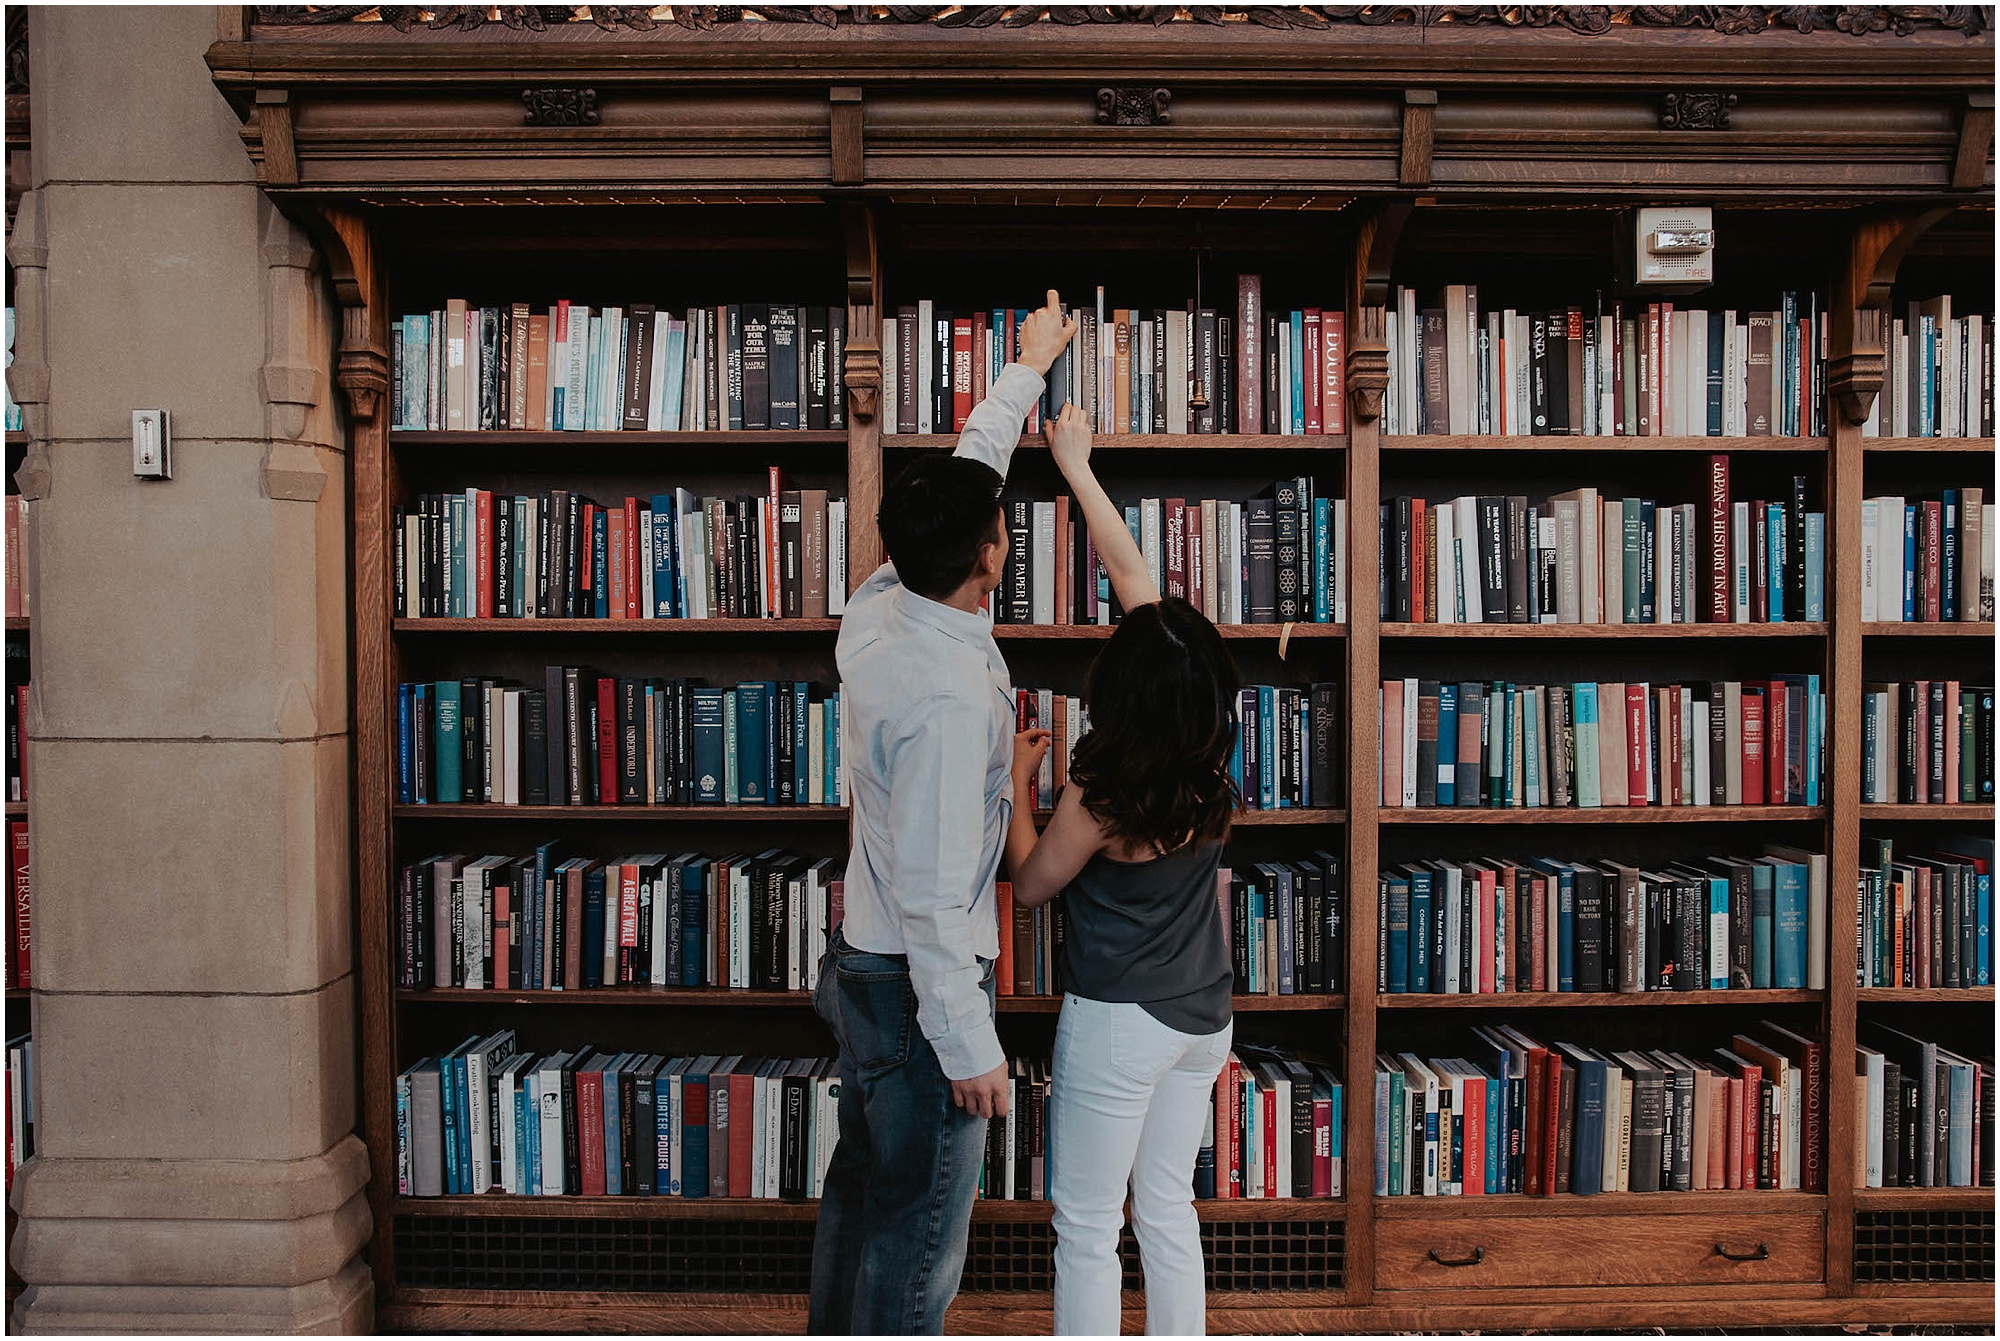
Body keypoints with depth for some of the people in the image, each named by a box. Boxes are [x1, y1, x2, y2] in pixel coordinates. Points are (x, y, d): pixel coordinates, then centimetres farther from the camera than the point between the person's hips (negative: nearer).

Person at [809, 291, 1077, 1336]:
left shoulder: (877, 610, -3)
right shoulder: (951, 695, -29)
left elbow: (959, 479, 13)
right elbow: (934, 895, -26)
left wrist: (1026, 370, 24)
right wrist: (969, 1046, -18)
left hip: (862, 961, 9)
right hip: (917, 986, -9)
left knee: (861, 1186, 24)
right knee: (919, 1232, 8)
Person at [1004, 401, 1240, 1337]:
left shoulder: (1102, 795, -25)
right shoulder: (1210, 754, -8)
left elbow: (1032, 884, -5)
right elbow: (1133, 574, -2)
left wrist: (1016, 784, 3)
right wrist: (1077, 464, 7)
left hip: (1117, 1022, -7)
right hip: (1202, 1015, 7)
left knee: (1086, 1226, 9)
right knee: (1167, 1208, 21)